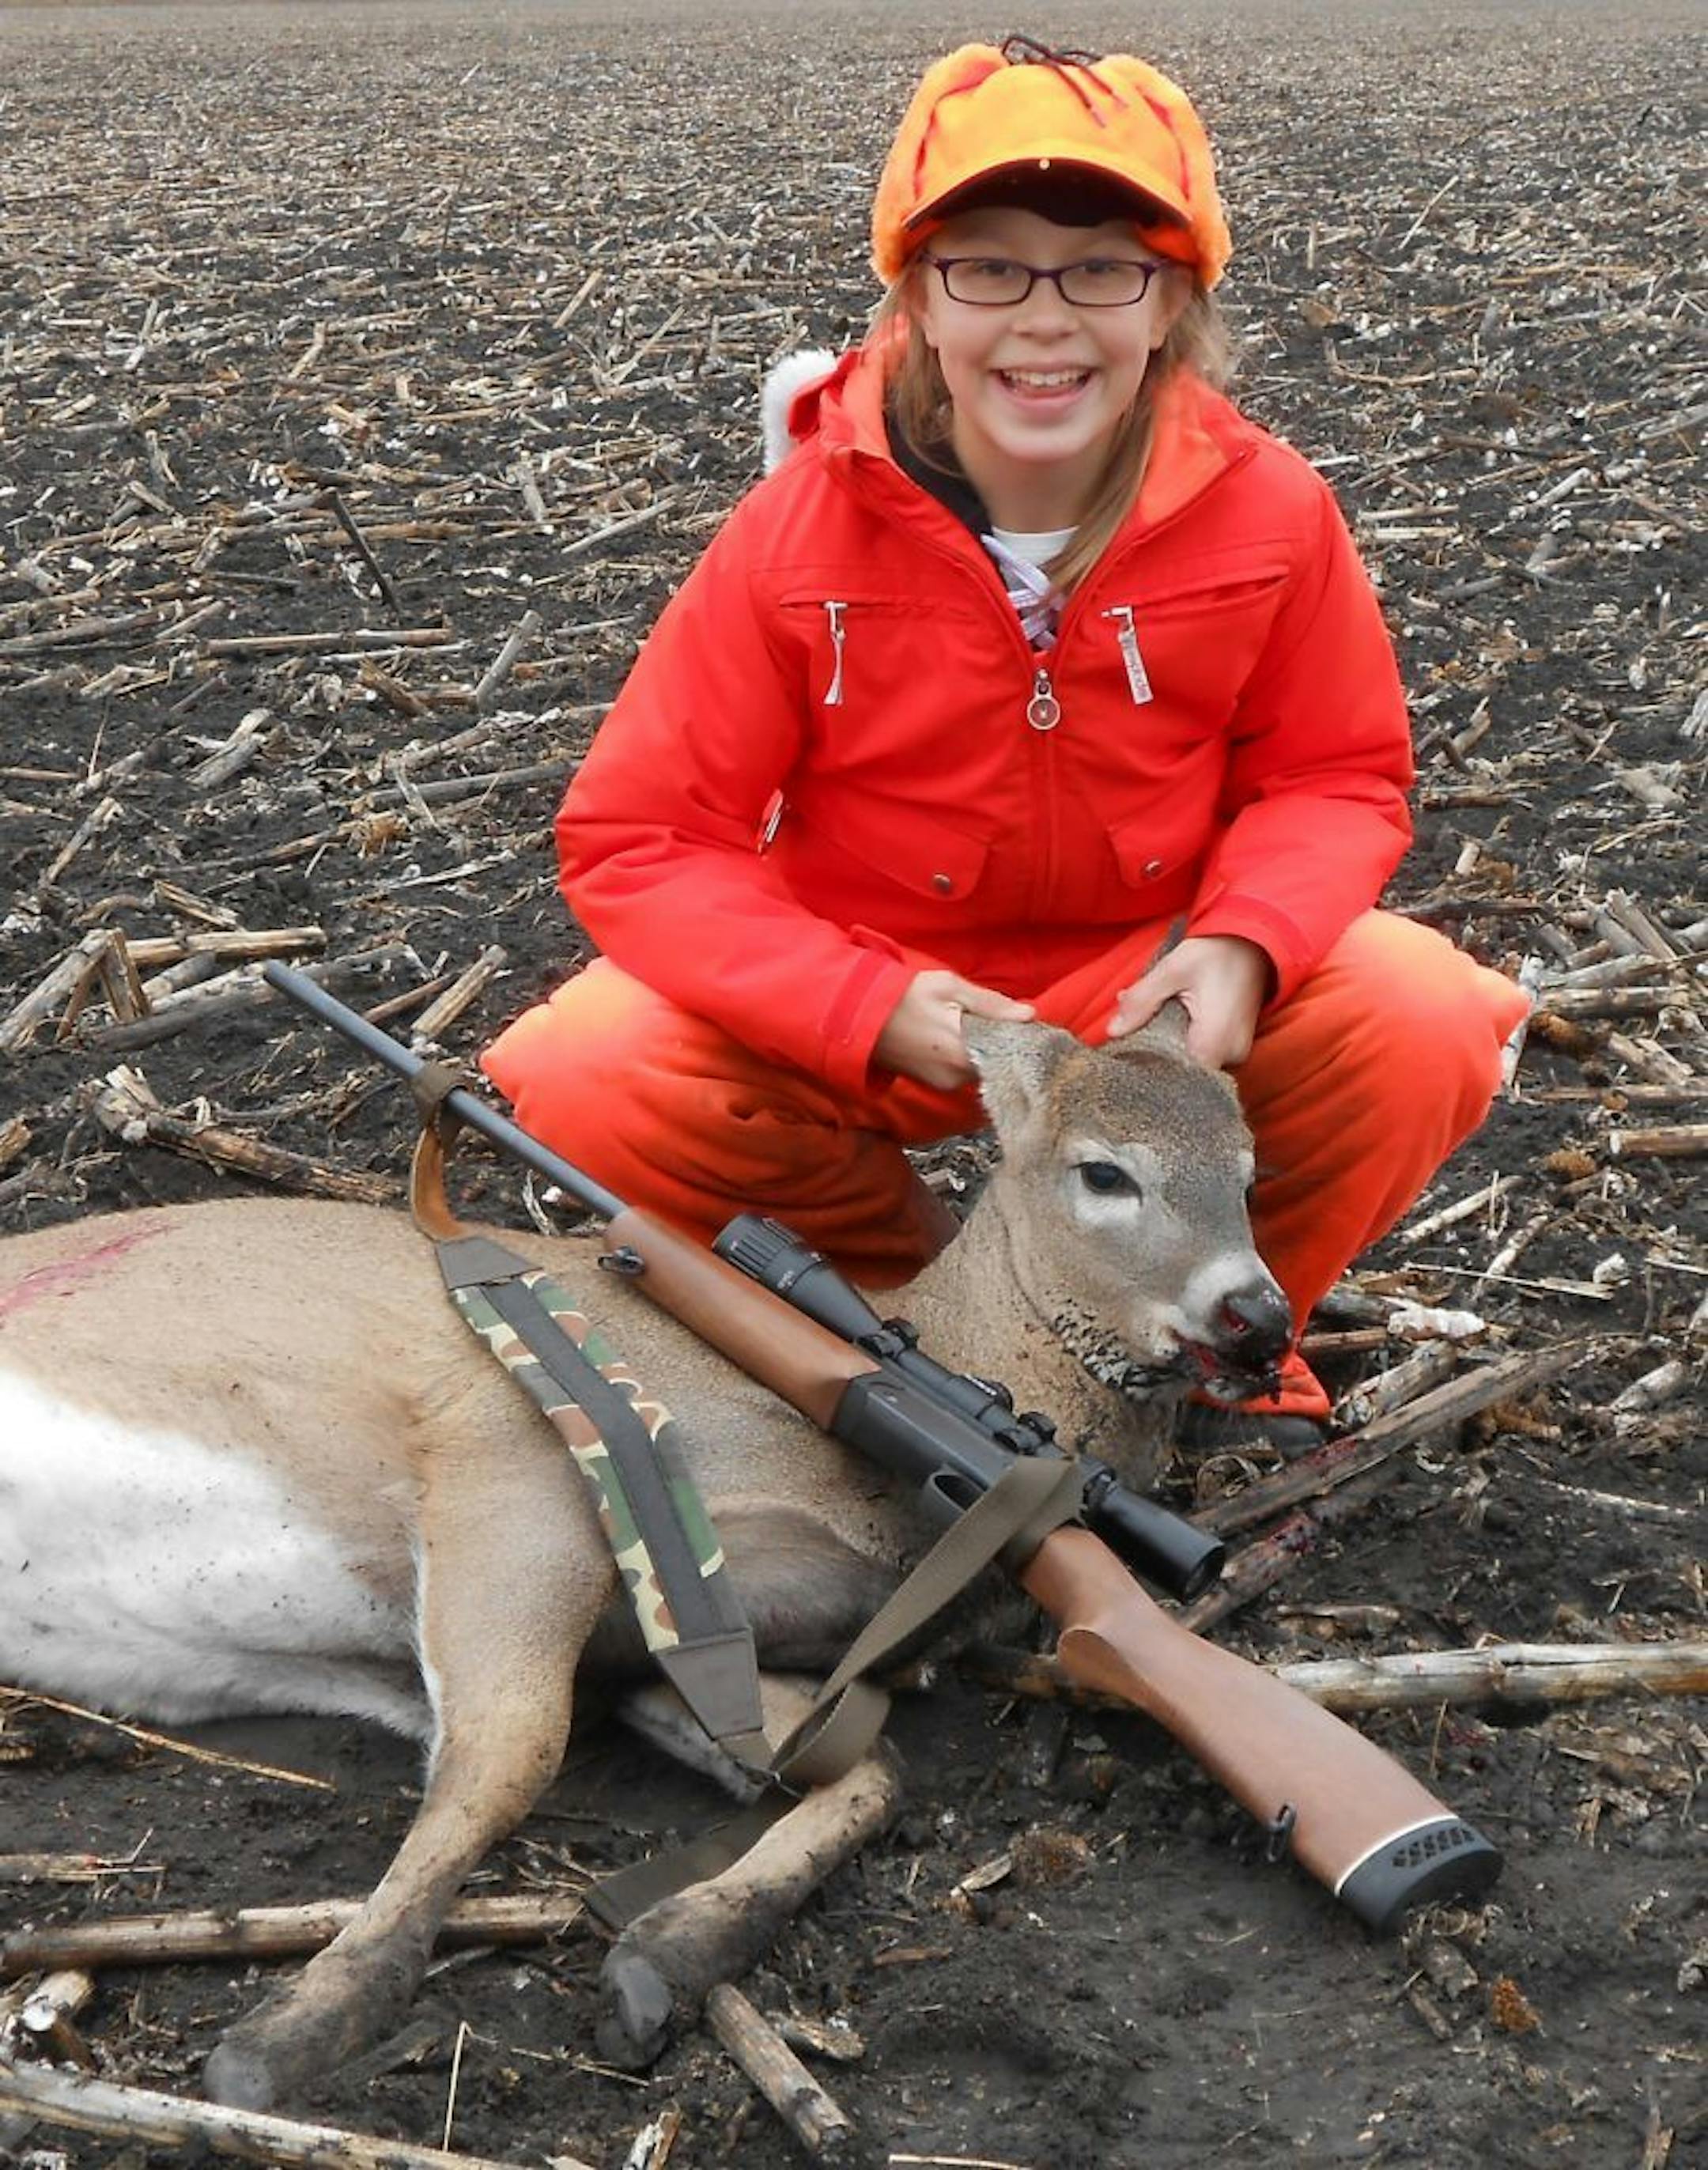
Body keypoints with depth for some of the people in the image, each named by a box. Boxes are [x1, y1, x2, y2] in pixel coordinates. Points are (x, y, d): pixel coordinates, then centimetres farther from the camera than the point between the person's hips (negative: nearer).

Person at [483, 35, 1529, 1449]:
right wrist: (872, 1010, -31)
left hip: (1147, 979, 1)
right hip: (859, 991, 0)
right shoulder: (799, 537, -19)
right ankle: (911, 1285, 4)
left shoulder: (1267, 512, -15)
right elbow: (640, 840, -16)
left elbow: (1338, 777, -2)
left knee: (1427, 1023, -27)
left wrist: (1247, 943, -26)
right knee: (575, 1084, -27)